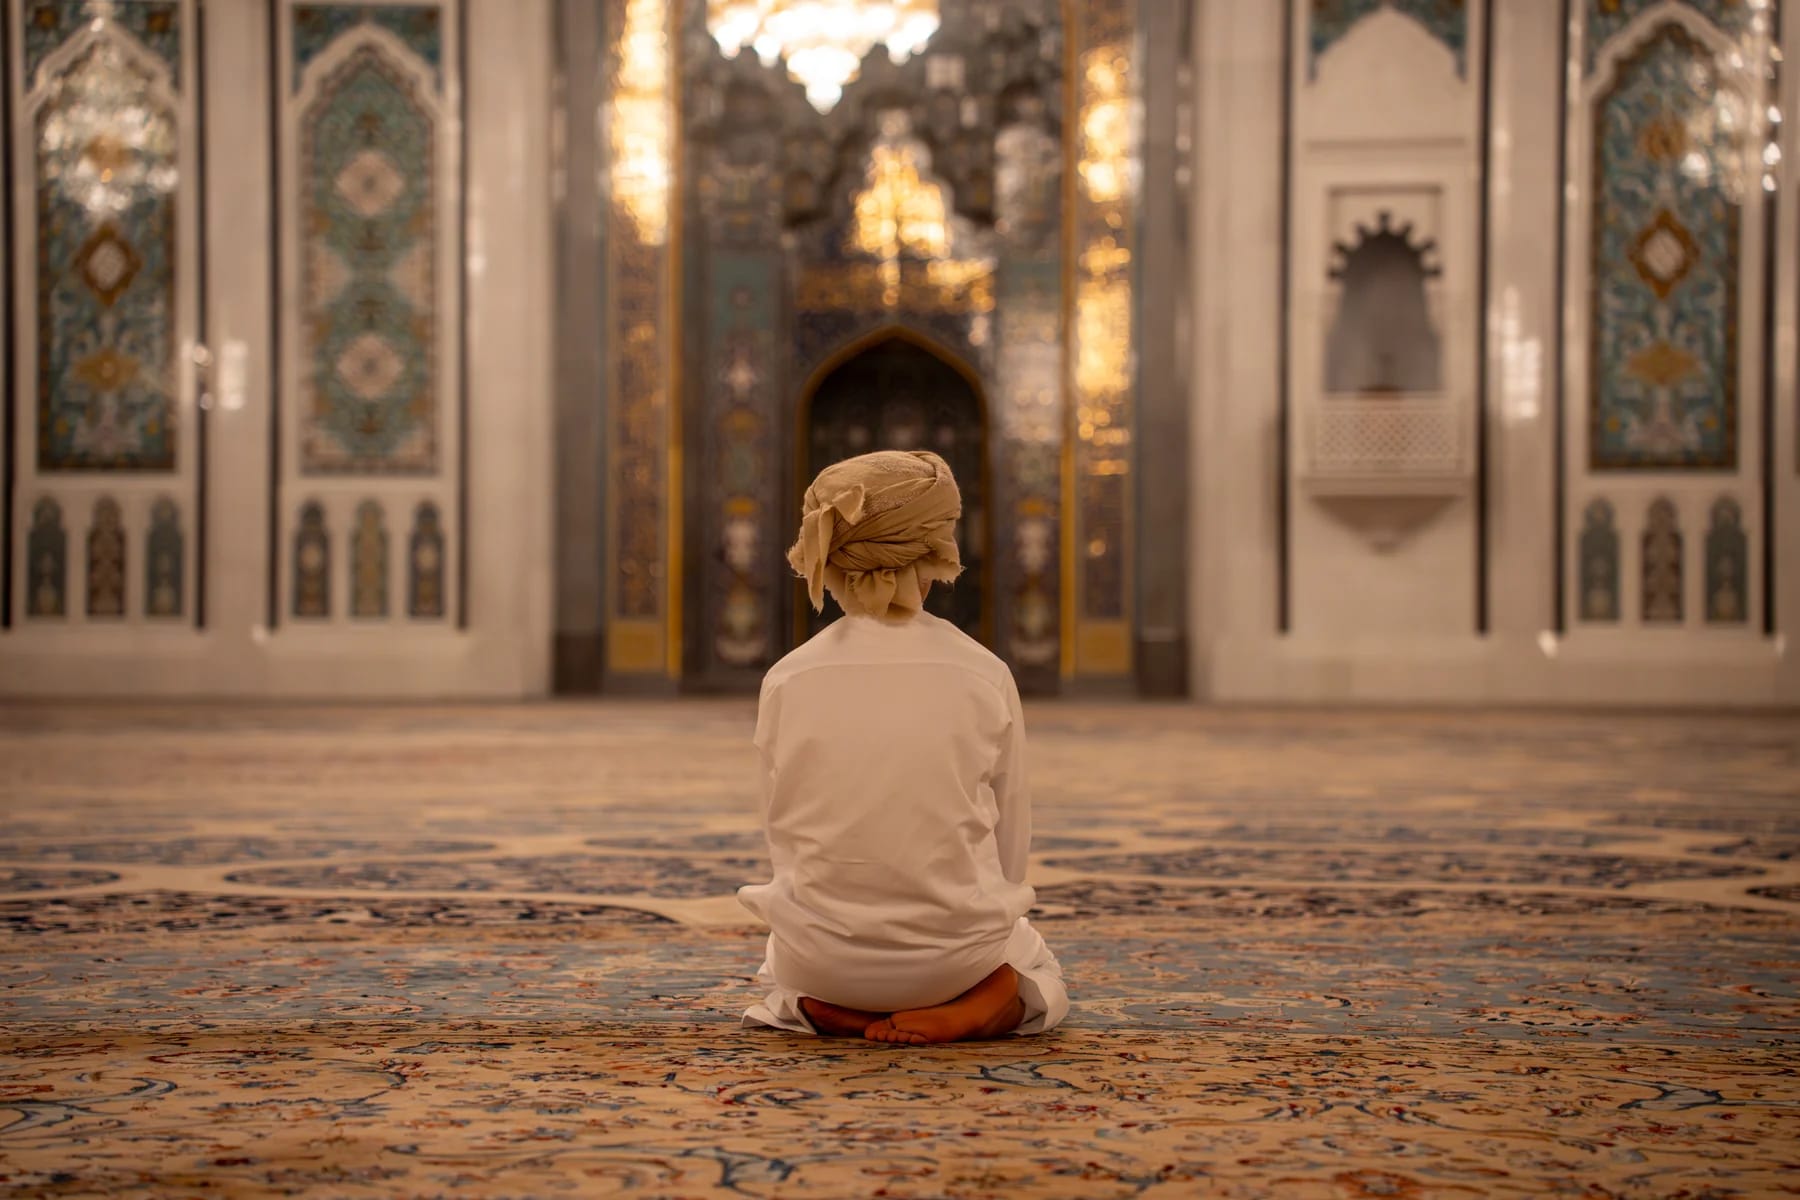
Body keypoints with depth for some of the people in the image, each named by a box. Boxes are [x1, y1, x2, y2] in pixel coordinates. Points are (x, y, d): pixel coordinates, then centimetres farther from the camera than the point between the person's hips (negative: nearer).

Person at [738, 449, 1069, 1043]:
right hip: (955, 957, -2)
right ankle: (971, 1010, 0)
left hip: (823, 960, 2)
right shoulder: (985, 676, -9)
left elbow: (784, 838, 0)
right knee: (1037, 969, 33)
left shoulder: (787, 681, -8)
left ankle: (827, 1009, 6)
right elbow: (1010, 848, -1)